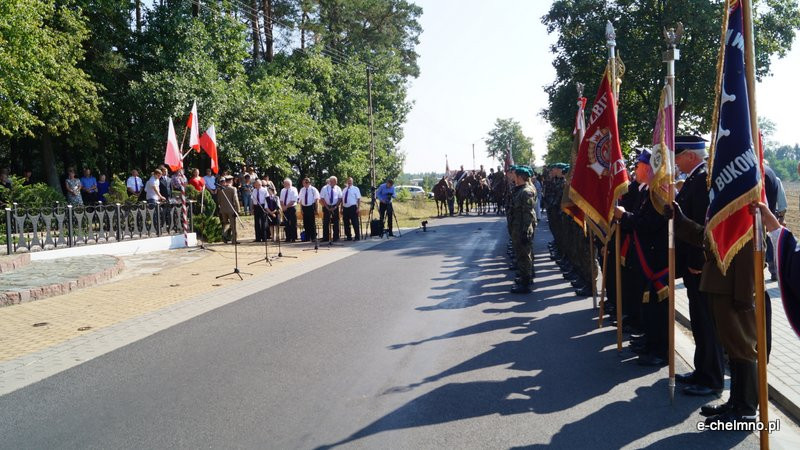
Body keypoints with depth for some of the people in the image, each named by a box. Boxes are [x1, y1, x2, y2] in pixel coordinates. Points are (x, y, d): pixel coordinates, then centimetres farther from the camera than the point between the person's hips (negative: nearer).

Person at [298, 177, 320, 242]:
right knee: (306, 223, 6)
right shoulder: (302, 190, 9)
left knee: (312, 223, -3)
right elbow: (300, 200, 12)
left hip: (311, 207, -4)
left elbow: (316, 199, 0)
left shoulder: (313, 189, -2)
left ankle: (313, 237, 4)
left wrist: (315, 209, -4)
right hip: (304, 207, 4)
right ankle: (307, 238, 12)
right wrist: (301, 209, 4)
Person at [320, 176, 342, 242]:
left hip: (335, 207, 1)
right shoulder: (324, 188, -3)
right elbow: (322, 199, -5)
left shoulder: (338, 188, 3)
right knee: (326, 222, 0)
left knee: (336, 222, 2)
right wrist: (327, 207, -12)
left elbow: (340, 199, 3)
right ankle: (325, 238, 5)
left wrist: (335, 207, -9)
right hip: (326, 207, -1)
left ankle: (336, 237, 7)